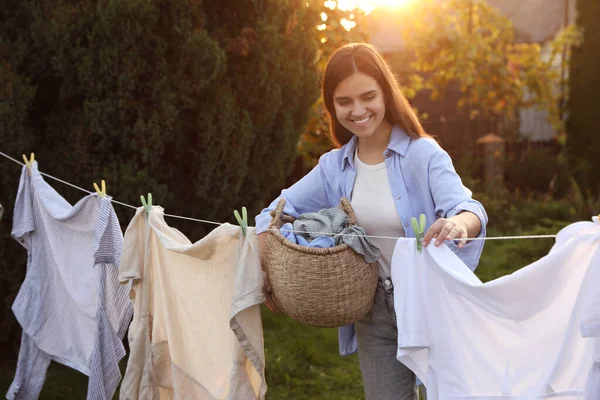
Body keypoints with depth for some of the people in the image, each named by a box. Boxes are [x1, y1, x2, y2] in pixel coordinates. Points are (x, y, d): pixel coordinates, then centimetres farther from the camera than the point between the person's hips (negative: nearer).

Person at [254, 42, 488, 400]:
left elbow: (469, 208, -27)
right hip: (375, 314, 4)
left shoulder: (423, 154, -13)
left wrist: (458, 224, -51)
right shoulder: (335, 166, 2)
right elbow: (279, 212, 8)